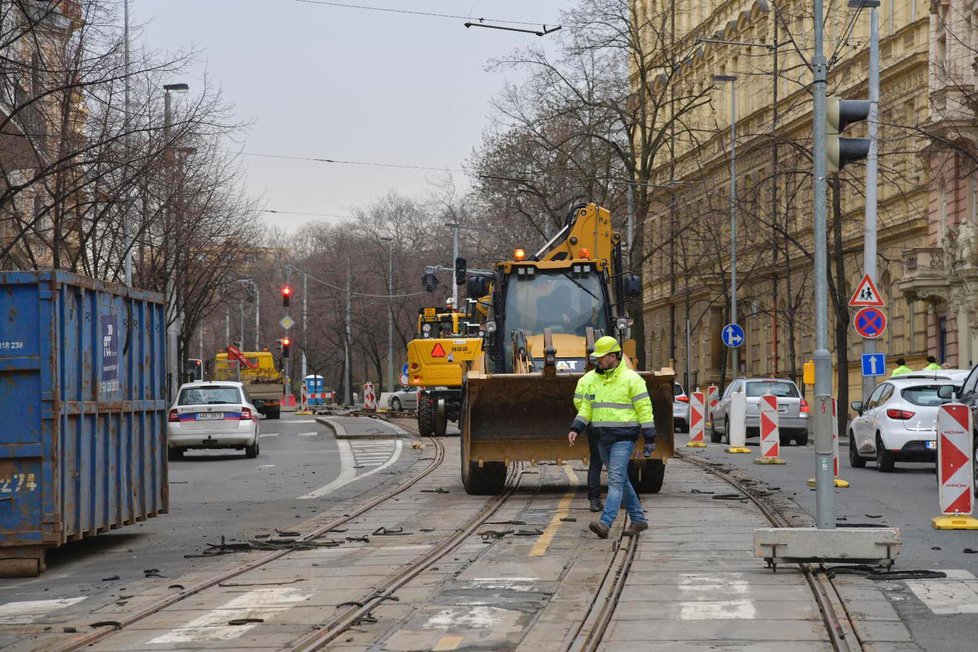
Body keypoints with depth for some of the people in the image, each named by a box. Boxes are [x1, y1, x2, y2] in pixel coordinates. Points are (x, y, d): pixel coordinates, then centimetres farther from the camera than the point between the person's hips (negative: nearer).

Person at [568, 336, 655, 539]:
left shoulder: (631, 379, -7)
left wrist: (649, 439, -9)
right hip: (603, 438, 7)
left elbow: (644, 409, -7)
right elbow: (586, 407, 15)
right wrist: (575, 429, 1)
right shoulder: (593, 379, 12)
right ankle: (638, 519, 23)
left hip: (623, 438, -7)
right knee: (621, 480, 13)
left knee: (616, 480, -15)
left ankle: (605, 523, -26)